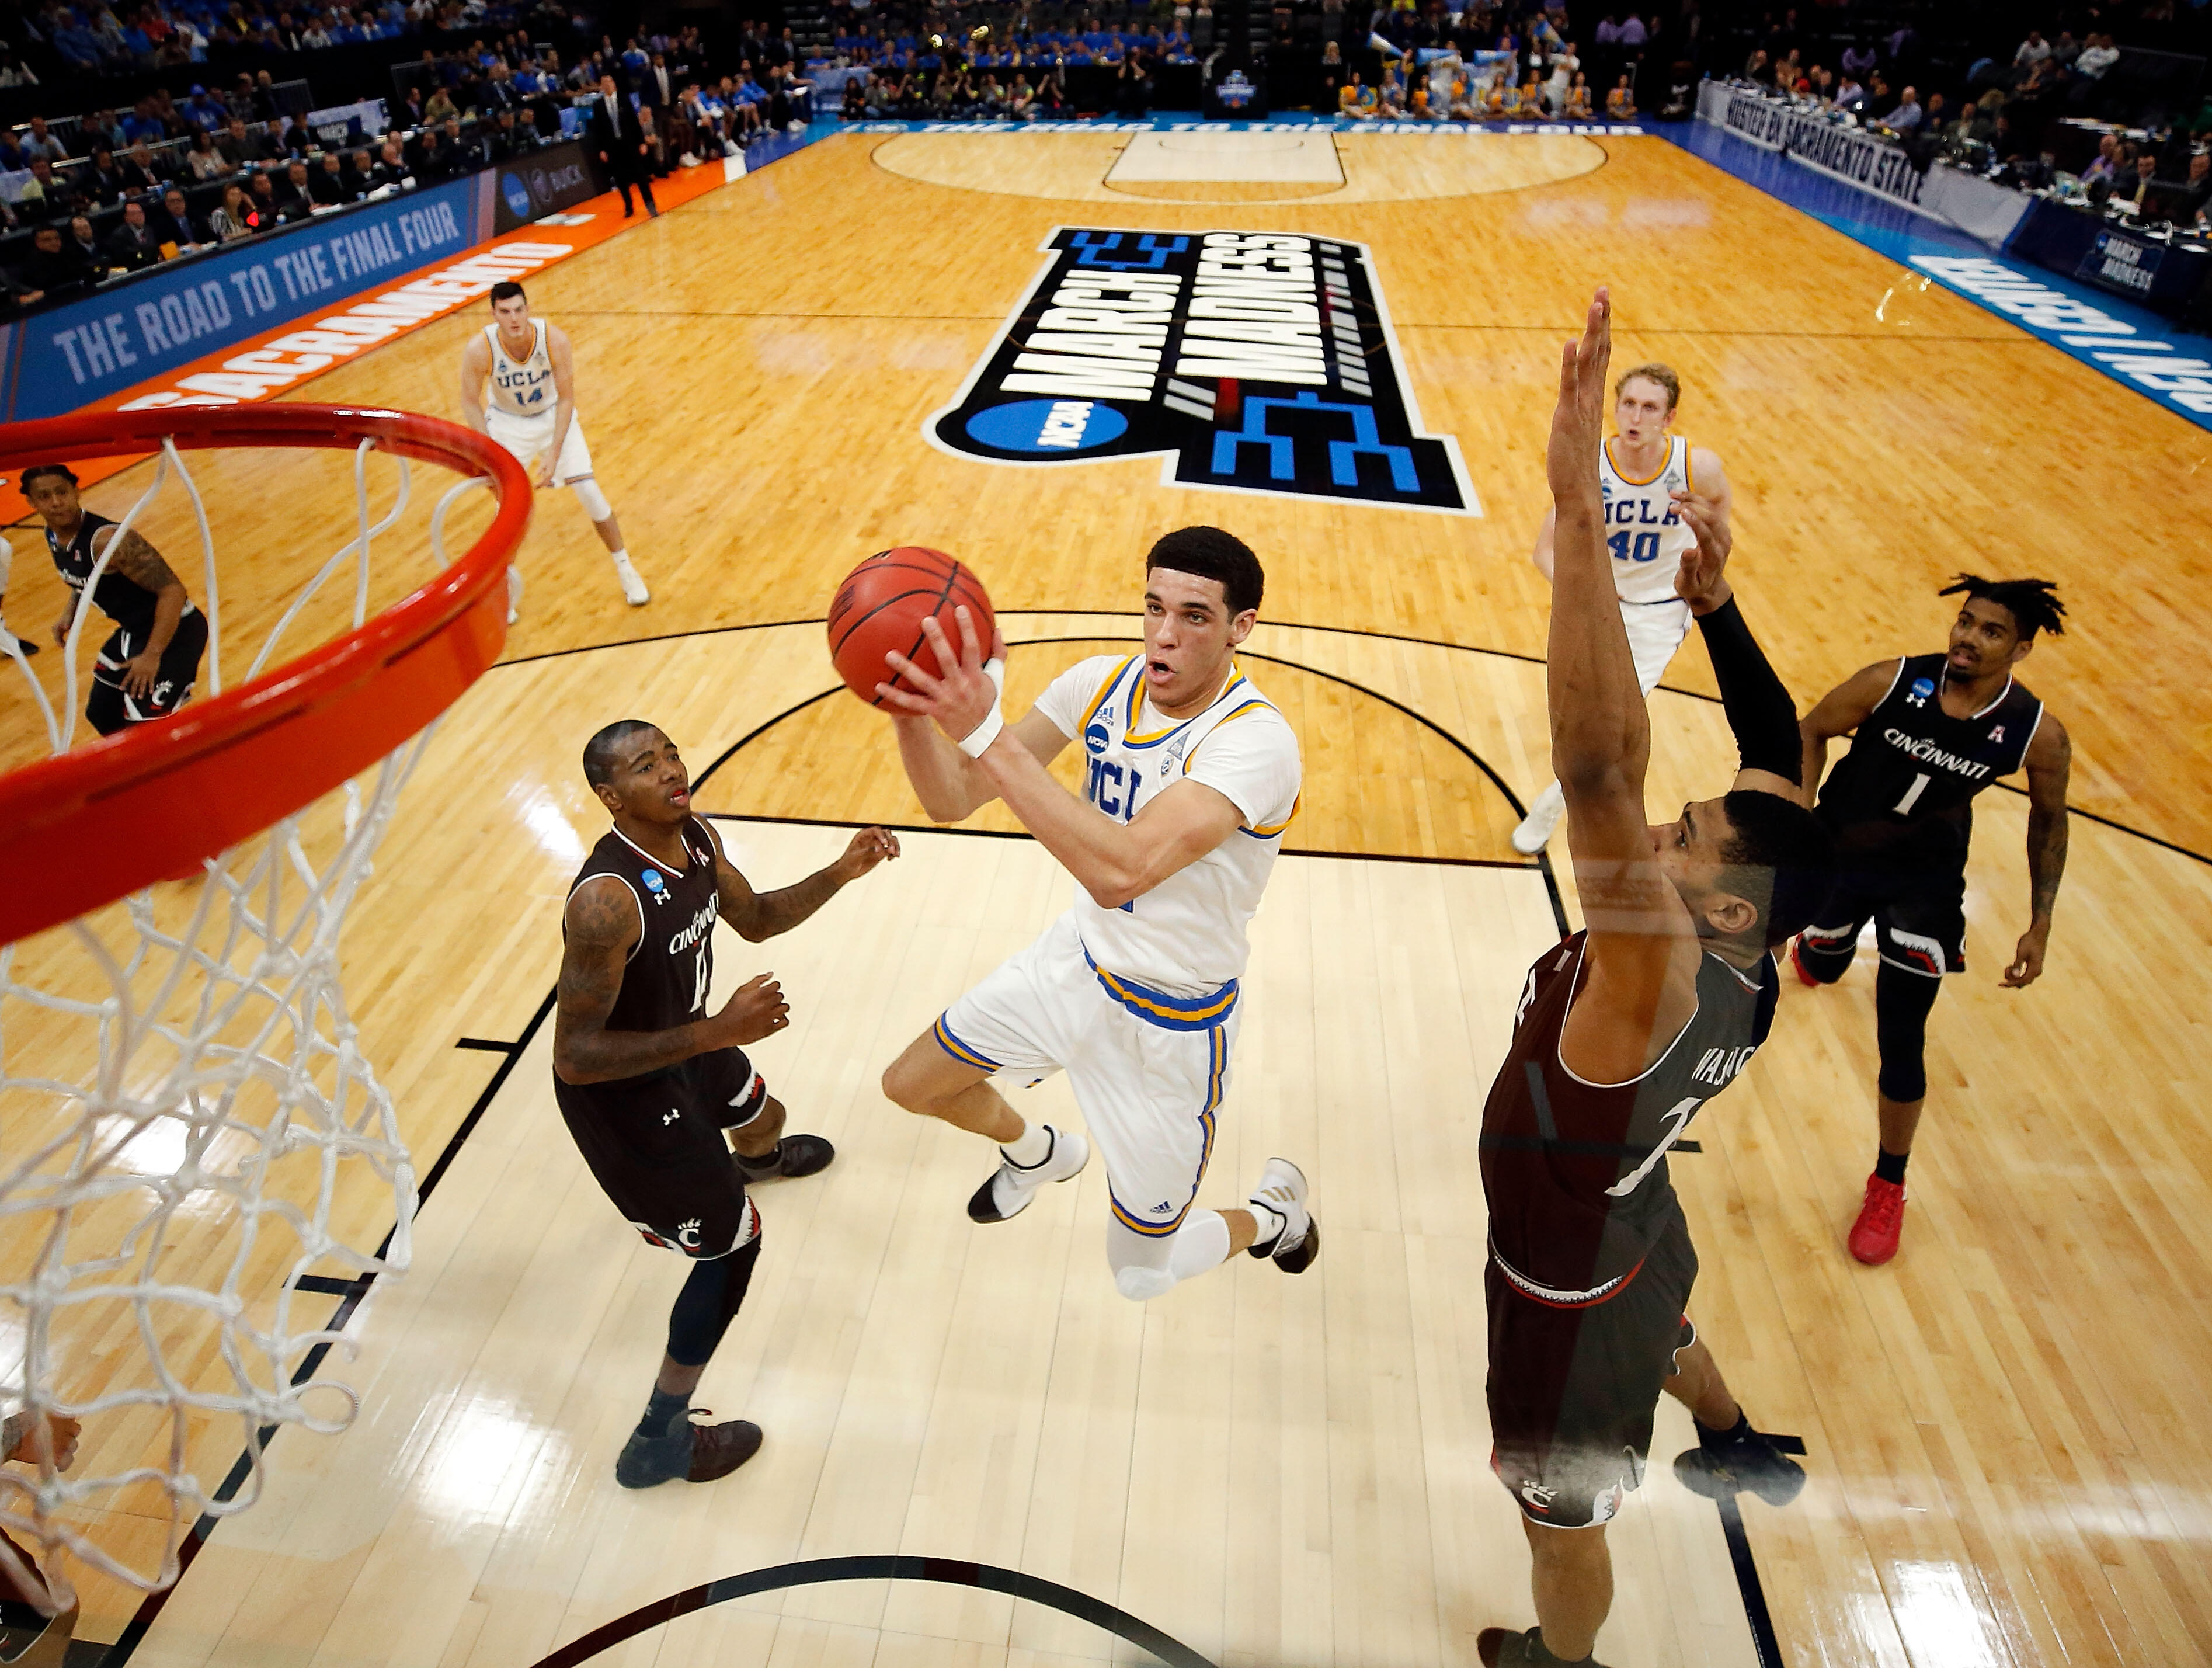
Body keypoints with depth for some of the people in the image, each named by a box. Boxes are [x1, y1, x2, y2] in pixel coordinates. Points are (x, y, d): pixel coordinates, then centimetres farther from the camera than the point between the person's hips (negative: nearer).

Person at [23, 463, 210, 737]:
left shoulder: (109, 541, -26)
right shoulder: (53, 536, 2)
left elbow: (173, 591, -29)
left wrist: (152, 656, -29)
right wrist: (69, 614, 5)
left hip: (175, 631, -10)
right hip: (133, 631, 10)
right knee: (101, 717, 20)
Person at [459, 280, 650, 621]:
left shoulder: (554, 339, -26)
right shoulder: (479, 349, -27)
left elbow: (566, 398, -18)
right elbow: (470, 401, -13)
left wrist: (554, 453, -25)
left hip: (553, 415, 1)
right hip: (507, 421, 0)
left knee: (590, 492, -8)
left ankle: (625, 570, 13)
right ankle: (504, 590, 16)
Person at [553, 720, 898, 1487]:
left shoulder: (696, 836, -12)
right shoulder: (607, 900, -38)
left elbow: (756, 920, 5)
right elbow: (574, 1057, -35)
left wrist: (840, 873, -10)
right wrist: (719, 1031, -41)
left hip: (683, 1041, 9)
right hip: (622, 1094, -8)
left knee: (762, 1115, 36)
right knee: (734, 1243, 2)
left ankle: (758, 1159, 77)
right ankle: (659, 1443, 21)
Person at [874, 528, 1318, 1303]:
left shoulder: (1257, 740, -31)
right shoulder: (1104, 682, -10)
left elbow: (1122, 871, -47)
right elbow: (953, 799, -11)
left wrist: (987, 732, -49)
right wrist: (911, 710, -31)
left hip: (1174, 1017, -6)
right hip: (1079, 957, 6)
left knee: (1141, 1275, 7)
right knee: (911, 1085, 18)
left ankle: (1274, 1212, 40)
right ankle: (1039, 1151, 50)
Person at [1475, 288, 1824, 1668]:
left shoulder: (1661, 980, -42)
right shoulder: (1746, 971, -19)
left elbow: (1598, 771, -59)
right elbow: (1780, 759, -9)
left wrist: (1580, 510, -63)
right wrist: (1714, 605, -21)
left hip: (1567, 1284, -8)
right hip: (1634, 1217, 9)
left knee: (1566, 1519, 21)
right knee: (1657, 1321, 43)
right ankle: (1742, 1453, 74)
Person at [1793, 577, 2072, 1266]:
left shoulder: (2037, 734, -19)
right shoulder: (1892, 682, -23)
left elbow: (2049, 818, -1)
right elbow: (1812, 732, -6)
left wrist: (2040, 924, -2)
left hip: (1924, 880, -1)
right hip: (1838, 848, 1)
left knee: (1901, 1045, -3)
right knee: (1820, 969, 26)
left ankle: (1888, 1187, 19)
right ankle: (1817, 947, 68)